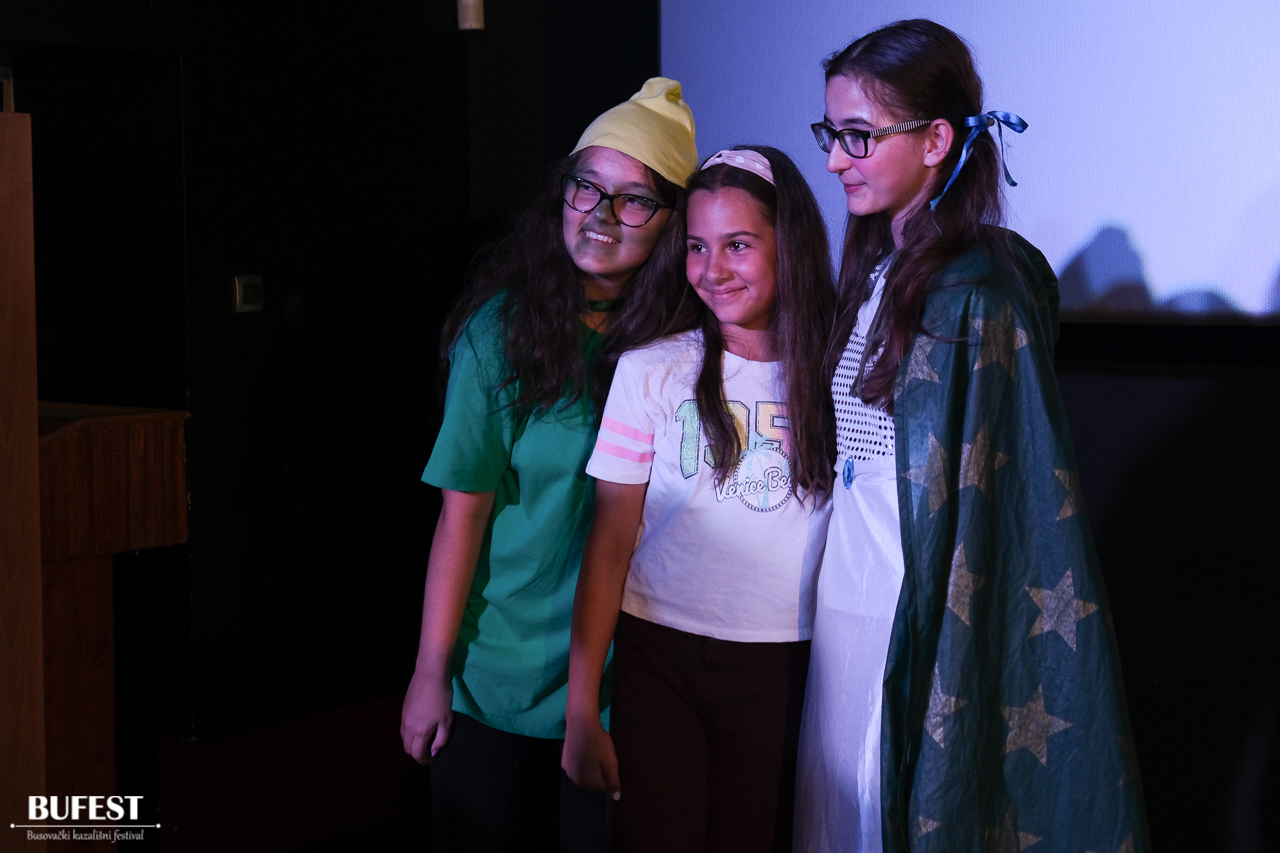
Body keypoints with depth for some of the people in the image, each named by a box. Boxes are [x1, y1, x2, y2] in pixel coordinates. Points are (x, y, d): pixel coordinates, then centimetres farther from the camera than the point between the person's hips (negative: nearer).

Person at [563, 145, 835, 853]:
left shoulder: (836, 376, 1)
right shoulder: (651, 372, -3)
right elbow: (608, 545, -3)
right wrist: (581, 709, -5)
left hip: (784, 668, 1)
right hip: (659, 660, -1)